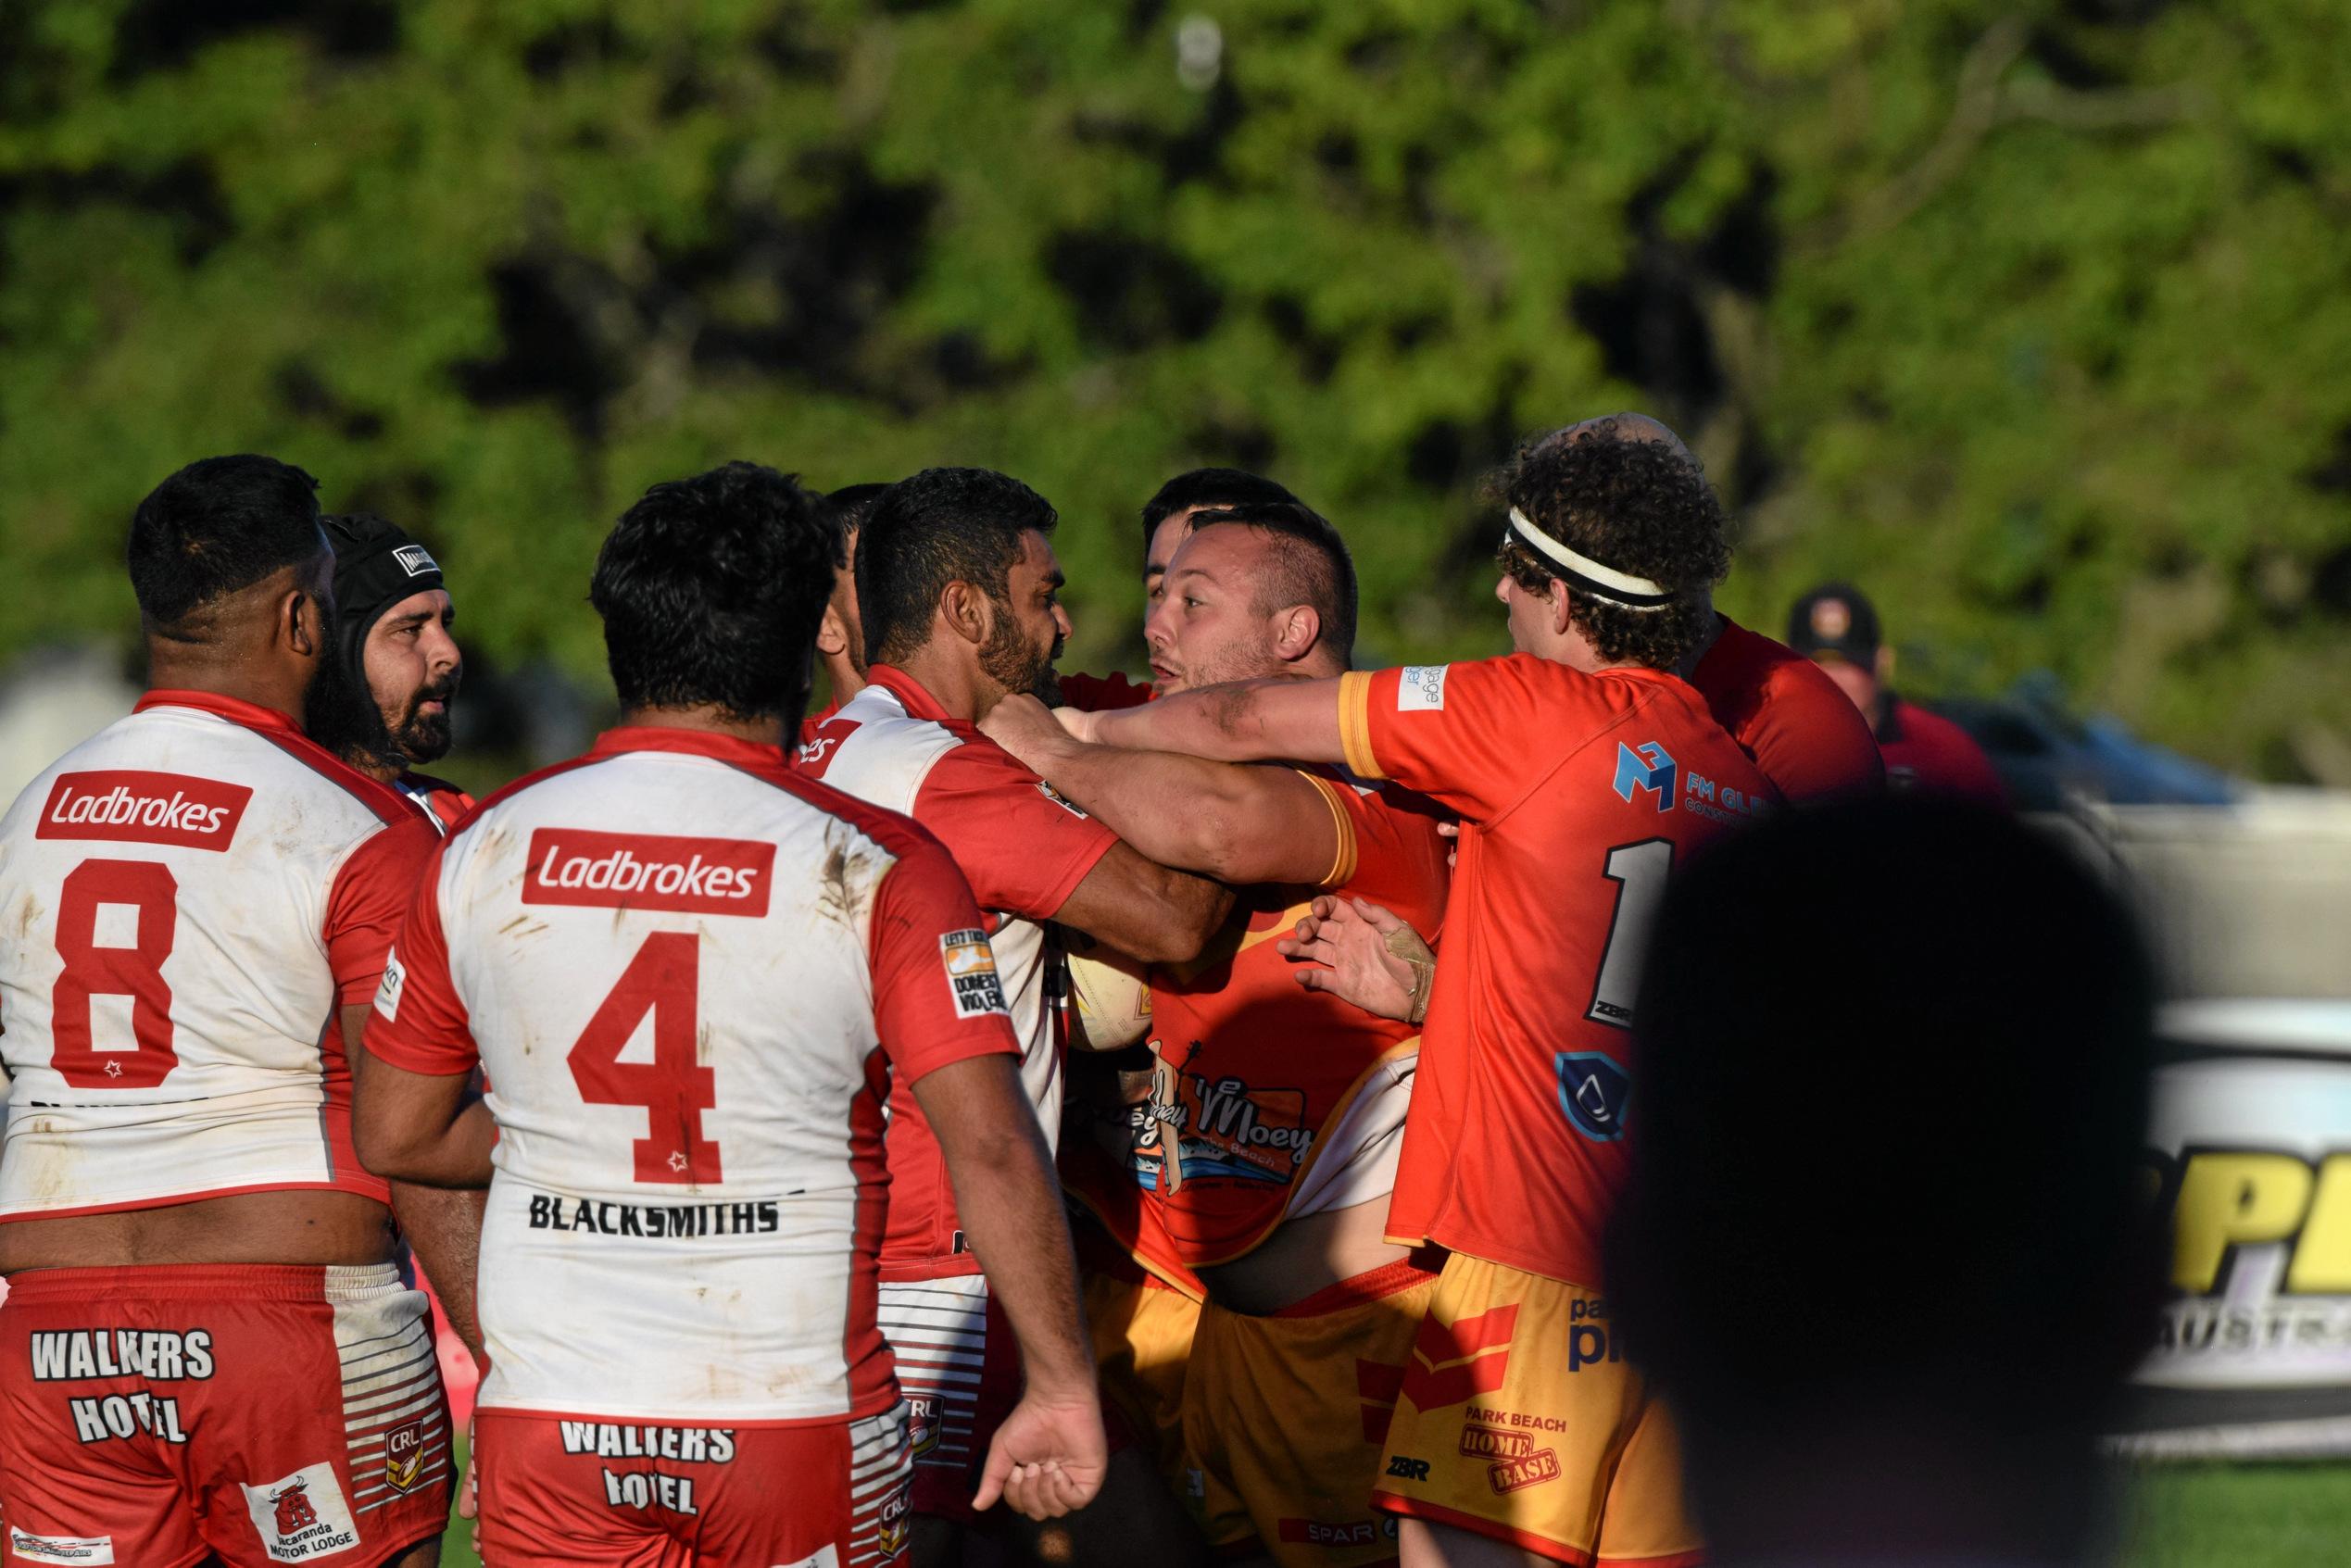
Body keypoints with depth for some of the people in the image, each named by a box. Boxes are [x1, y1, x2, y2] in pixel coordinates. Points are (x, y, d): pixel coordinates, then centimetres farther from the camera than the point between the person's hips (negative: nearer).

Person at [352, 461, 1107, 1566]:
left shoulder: (483, 854, 0)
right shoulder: (875, 872, -8)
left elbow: (394, 1136, 10)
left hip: (547, 1424, 2)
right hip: (800, 1427, -2)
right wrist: (1061, 1387, -8)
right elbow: (990, 1148, -15)